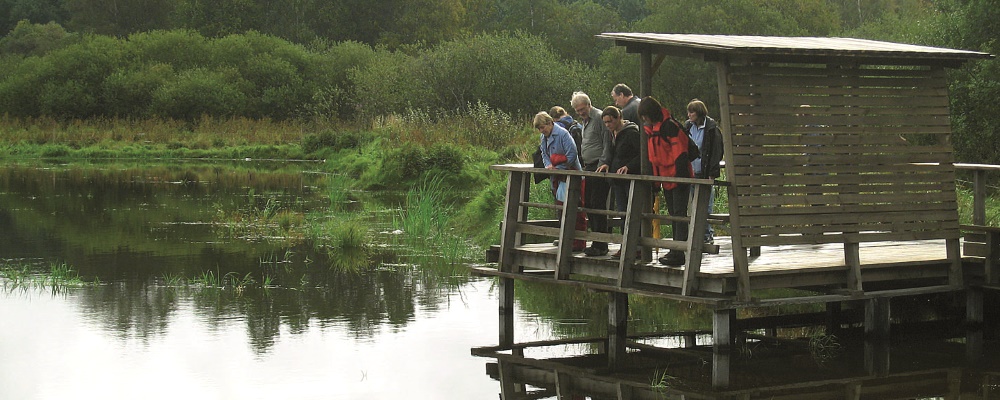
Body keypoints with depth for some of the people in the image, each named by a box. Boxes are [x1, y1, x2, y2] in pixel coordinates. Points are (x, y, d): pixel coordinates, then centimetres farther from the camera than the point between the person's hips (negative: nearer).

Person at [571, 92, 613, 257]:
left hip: (599, 169, -10)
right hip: (588, 168, 10)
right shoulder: (585, 121, 19)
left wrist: (602, 165, -20)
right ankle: (597, 242, 16)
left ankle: (600, 245, -8)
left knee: (598, 205, -10)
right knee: (588, 204, 10)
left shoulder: (599, 118, -10)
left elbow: (607, 144, -16)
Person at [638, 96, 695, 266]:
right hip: (666, 179, 9)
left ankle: (679, 254, -11)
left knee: (679, 214, -9)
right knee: (674, 215, 13)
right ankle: (676, 251, 19)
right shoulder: (650, 129, 13)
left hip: (678, 177, -9)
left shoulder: (669, 126, -15)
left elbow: (680, 152, -18)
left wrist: (681, 175, -22)